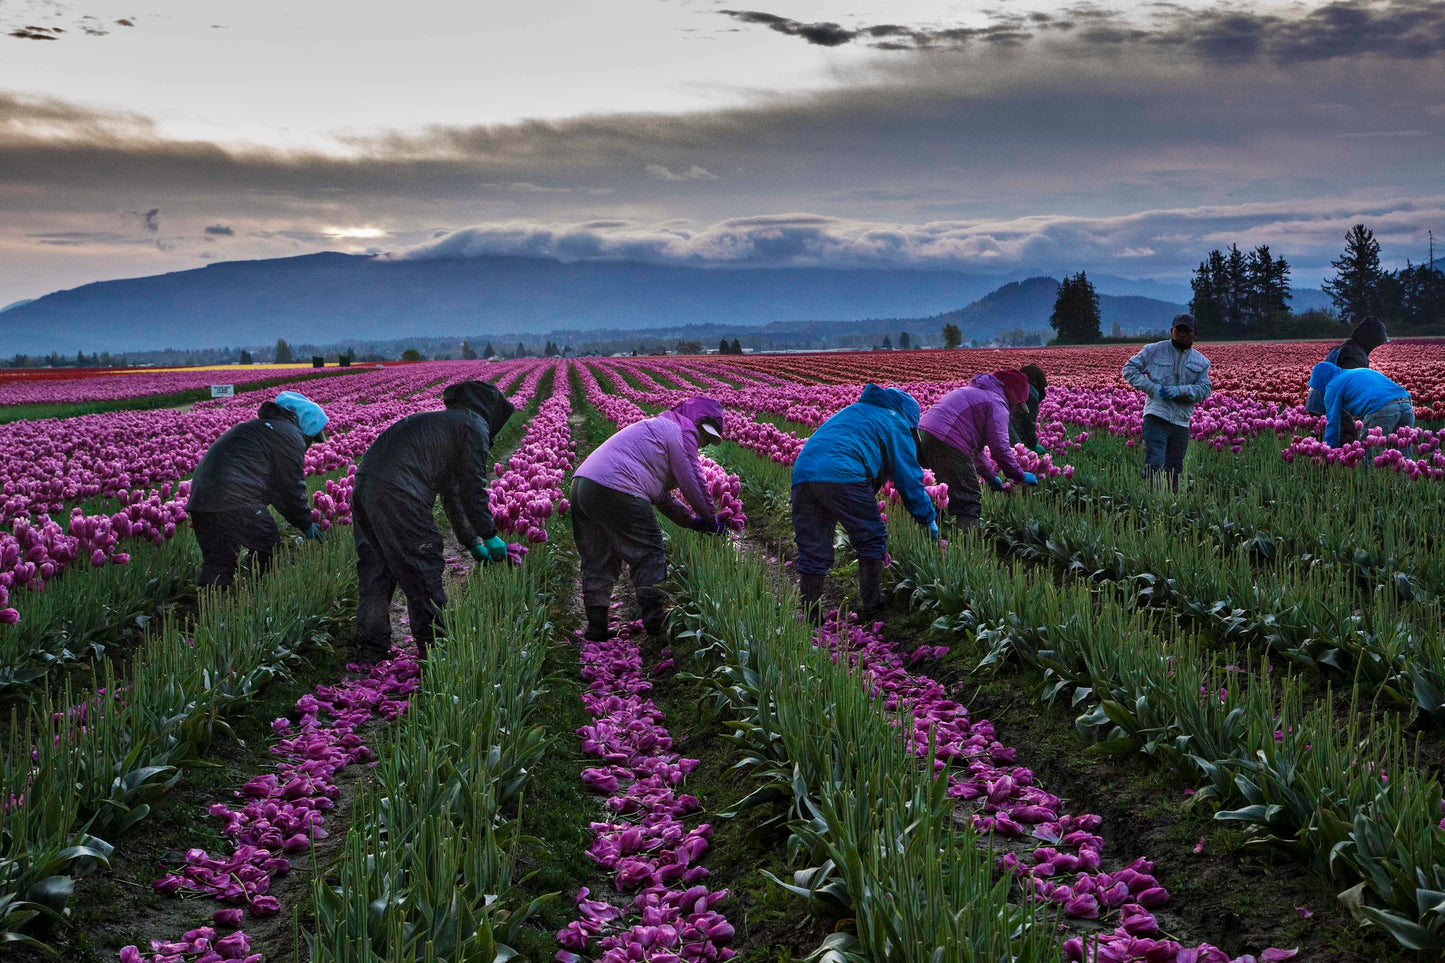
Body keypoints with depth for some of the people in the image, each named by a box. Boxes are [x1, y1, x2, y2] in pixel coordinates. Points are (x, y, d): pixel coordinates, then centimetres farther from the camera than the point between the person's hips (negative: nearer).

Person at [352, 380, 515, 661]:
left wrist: (471, 542, 40)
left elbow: (451, 491, 38)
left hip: (364, 484, 9)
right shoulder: (474, 426, 6)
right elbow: (473, 486, -1)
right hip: (398, 493, -9)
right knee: (423, 570, 1)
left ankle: (372, 652, 20)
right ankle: (434, 646, 8)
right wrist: (489, 535, 9)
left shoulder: (445, 421, 34)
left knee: (374, 573, 15)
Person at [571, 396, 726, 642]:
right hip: (615, 492, -10)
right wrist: (711, 520, 15)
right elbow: (694, 483, 2)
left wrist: (691, 519, 29)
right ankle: (654, 618, 5)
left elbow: (661, 495, 33)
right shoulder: (683, 432, 3)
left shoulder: (657, 427, 33)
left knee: (597, 561, 15)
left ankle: (596, 625, 16)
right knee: (648, 553, 2)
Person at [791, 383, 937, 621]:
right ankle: (871, 607, 16)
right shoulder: (896, 424, 18)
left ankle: (810, 617, 5)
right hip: (841, 475, -6)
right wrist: (929, 519, 28)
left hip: (802, 474, 6)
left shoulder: (853, 411, 39)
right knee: (872, 539, 11)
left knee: (813, 550, 9)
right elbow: (909, 478, 17)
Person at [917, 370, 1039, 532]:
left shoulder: (974, 392, 33)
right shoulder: (997, 404, 2)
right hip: (946, 445, -9)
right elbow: (1000, 447, -5)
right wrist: (1020, 475, 7)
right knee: (968, 501, -7)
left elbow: (974, 443, 38)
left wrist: (989, 475, 40)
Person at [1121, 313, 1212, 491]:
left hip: (1181, 422, 4)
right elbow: (1129, 369, 4)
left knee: (1175, 470, 10)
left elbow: (1204, 390, 3)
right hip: (1157, 416, -4)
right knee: (1154, 463, -18)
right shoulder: (1154, 350, 4)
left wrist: (1179, 391, -15)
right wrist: (1152, 387, -10)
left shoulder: (1201, 362, 13)